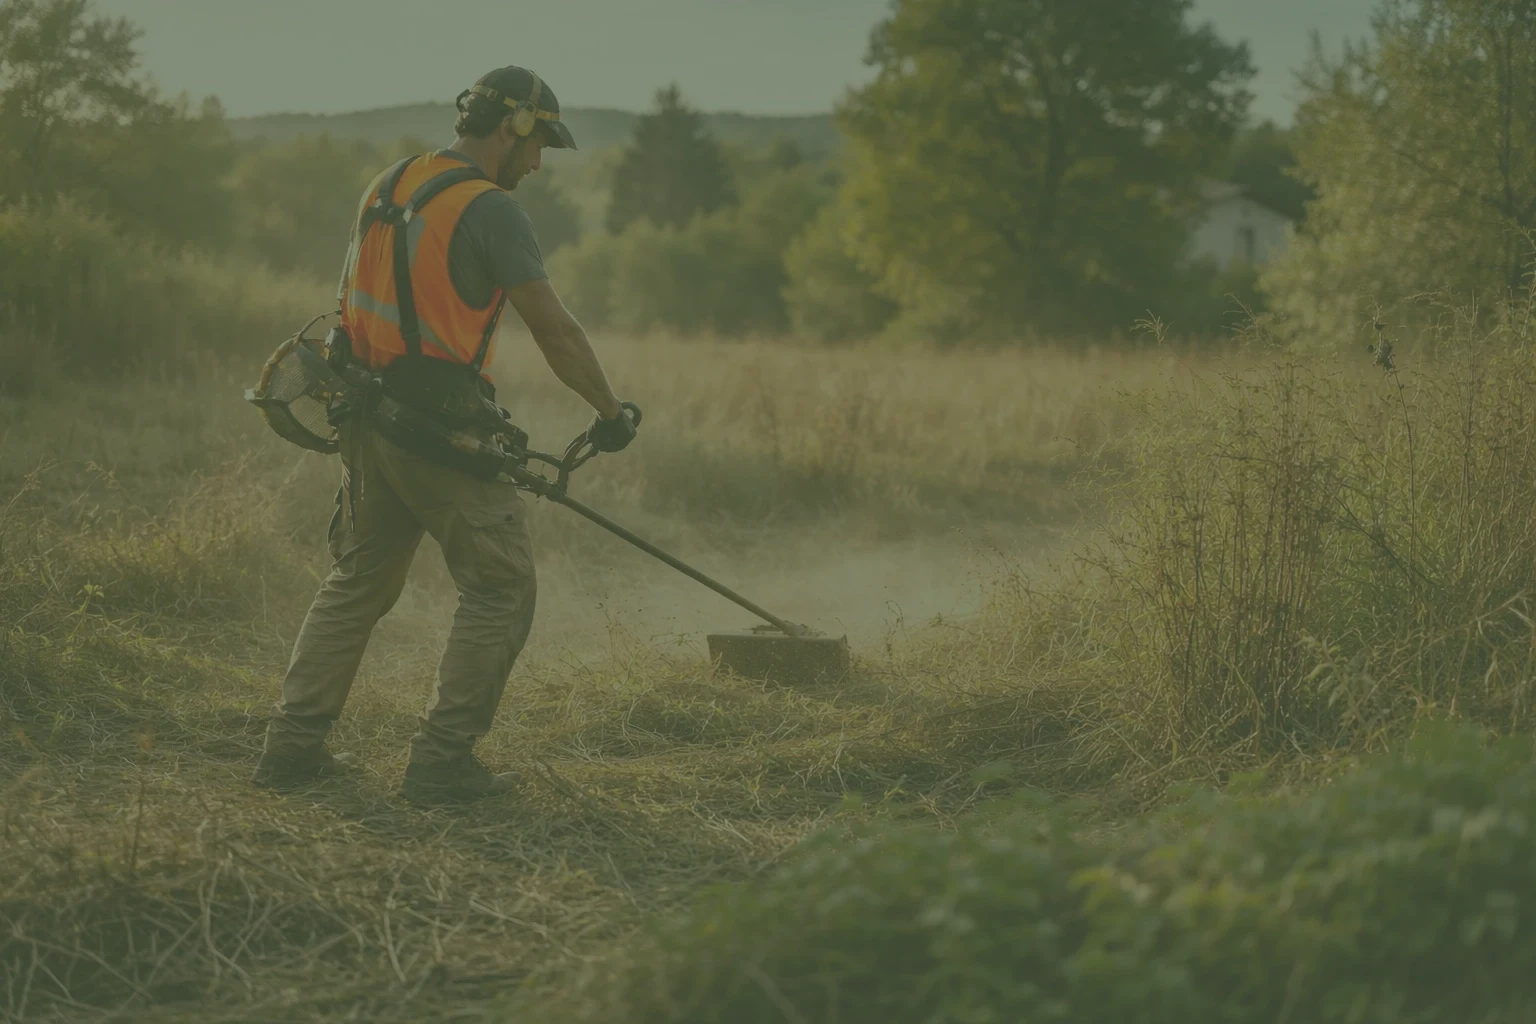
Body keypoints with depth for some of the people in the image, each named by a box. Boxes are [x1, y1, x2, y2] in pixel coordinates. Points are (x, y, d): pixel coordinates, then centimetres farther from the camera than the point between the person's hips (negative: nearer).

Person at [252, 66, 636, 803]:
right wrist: (609, 414, -4)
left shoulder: (386, 187, 12)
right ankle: (441, 760, 2)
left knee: (357, 580, 18)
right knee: (500, 587, 3)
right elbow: (554, 330, -15)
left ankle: (292, 745, 18)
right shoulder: (491, 209, -12)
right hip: (441, 430, -8)